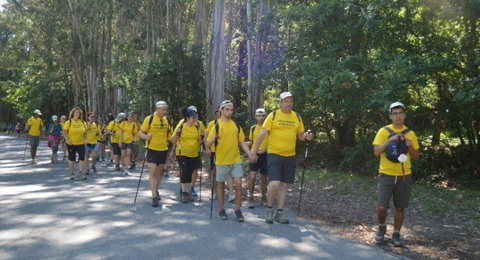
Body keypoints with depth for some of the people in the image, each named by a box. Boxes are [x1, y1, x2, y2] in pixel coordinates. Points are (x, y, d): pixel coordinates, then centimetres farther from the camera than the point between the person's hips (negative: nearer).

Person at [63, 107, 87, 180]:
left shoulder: (82, 122, 5)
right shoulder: (69, 122, -5)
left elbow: (85, 132, 13)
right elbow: (64, 132, -5)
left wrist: (85, 139, -1)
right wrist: (67, 140, -15)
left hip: (81, 143, 2)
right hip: (71, 144, -2)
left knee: (82, 157, -7)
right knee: (71, 158, 7)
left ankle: (80, 173, -1)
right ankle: (71, 173, 20)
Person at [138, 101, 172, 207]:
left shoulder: (167, 120, 4)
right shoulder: (149, 119, -11)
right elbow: (141, 133, -8)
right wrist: (146, 137, -28)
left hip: (163, 150, 5)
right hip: (152, 149, -5)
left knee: (160, 172, 16)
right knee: (152, 172, -11)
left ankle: (156, 191, 36)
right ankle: (154, 197, -12)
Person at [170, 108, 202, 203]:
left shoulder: (197, 128, 5)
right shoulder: (180, 127, -7)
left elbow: (199, 140, 16)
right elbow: (173, 141, -7)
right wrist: (176, 133, -23)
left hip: (194, 154, 4)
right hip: (182, 153, -4)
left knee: (190, 173, 8)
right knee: (184, 172, -8)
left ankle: (188, 192, 17)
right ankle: (184, 193, -1)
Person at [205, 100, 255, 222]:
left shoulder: (236, 125, 5)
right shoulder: (216, 125, -6)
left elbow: (242, 142, 9)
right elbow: (207, 145, -7)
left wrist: (250, 154, -6)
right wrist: (212, 139, -29)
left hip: (236, 160, 3)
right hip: (221, 161, -2)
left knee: (238, 184, -5)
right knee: (221, 185, 9)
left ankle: (238, 210, 8)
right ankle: (221, 210, 23)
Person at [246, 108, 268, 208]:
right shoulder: (253, 128, 7)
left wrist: (265, 149, -15)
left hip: (265, 155, -1)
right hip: (254, 154, 1)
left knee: (264, 178, 9)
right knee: (252, 177, -9)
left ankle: (264, 198, 23)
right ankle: (251, 198, 2)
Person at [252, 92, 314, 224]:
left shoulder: (297, 117, 7)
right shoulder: (273, 115, -5)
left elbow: (300, 135, 14)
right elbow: (262, 133, -7)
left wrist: (307, 136, -9)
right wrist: (254, 151, -13)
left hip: (290, 156, 5)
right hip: (274, 154, -4)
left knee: (284, 185, 9)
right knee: (274, 183, -15)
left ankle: (279, 213, 21)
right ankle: (269, 209, 9)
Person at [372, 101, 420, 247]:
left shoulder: (410, 134, 6)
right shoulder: (383, 131, -3)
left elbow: (416, 157, 9)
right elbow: (376, 152, -12)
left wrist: (410, 146, -10)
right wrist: (390, 140, -20)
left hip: (404, 176, 3)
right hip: (386, 175, -2)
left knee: (400, 208, 8)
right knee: (382, 207, -7)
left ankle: (396, 234, 24)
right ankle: (382, 228, 22)